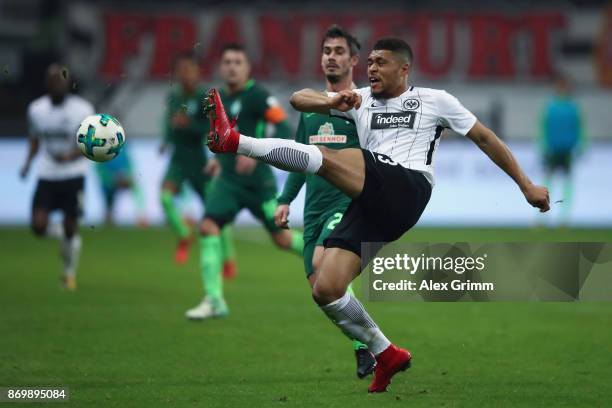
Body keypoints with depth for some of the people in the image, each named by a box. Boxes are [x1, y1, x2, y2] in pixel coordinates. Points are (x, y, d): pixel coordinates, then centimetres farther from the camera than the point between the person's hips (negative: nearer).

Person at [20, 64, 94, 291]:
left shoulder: (82, 110, -10)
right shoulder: (36, 109, 1)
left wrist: (70, 156, -24)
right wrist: (28, 162, 3)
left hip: (73, 175, -2)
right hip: (46, 176, 2)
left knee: (71, 228, 0)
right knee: (39, 226, -12)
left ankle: (70, 274, 23)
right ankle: (59, 235, 24)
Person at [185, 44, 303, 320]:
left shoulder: (257, 95, -11)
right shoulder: (219, 99, 10)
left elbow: (284, 130, -18)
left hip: (257, 181, -6)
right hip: (228, 180, 6)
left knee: (281, 238, 5)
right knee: (209, 226, -15)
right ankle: (214, 301, -13)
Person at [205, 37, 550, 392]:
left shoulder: (434, 101, 17)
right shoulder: (361, 100, 26)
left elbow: (485, 138, 22)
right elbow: (299, 98, 19)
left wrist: (527, 186, 20)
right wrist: (331, 102, -3)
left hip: (408, 188, -5)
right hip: (371, 204, 5)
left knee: (324, 158, -27)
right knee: (326, 290, -9)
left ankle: (235, 142, -33)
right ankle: (386, 355, 6)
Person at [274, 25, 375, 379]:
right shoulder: (310, 106, 16)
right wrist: (285, 200, 15)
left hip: (350, 203, -7)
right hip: (315, 208, 7)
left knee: (321, 261, -28)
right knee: (320, 285, 1)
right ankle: (364, 350, 14)